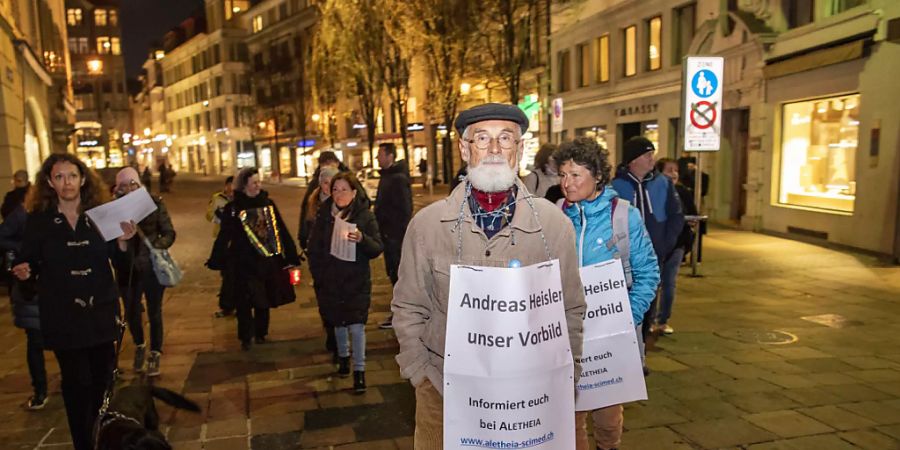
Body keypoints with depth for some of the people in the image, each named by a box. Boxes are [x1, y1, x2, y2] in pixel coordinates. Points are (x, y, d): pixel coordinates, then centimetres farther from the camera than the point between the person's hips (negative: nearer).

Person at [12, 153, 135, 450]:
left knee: (103, 378, 10)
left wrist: (122, 241, -15)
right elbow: (29, 263, 1)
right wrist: (24, 271, -21)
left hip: (101, 311, 2)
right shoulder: (39, 220, -2)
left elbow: (118, 259, 4)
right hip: (62, 315, -1)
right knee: (76, 382, 4)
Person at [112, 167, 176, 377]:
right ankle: (139, 346, 39)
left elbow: (169, 233, -4)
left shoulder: (154, 203, -5)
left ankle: (155, 354, 24)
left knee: (154, 312, 7)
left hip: (152, 266, -1)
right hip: (127, 268, 2)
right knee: (131, 312, 11)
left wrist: (156, 246, -20)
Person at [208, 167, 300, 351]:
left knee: (264, 300, 12)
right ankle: (245, 337, 15)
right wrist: (215, 260, -8)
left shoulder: (268, 203, 4)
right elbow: (224, 237, -4)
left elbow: (281, 231, 6)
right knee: (244, 302, 0)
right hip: (244, 263, -3)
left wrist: (292, 255, 7)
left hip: (268, 261, 3)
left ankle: (260, 333, 28)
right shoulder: (233, 208, -4)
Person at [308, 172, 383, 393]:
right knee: (338, 322, 17)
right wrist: (317, 273, 2)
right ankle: (343, 356, 41)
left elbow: (377, 248, -12)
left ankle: (359, 370, 6)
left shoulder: (365, 216, -8)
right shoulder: (324, 215, 0)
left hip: (357, 282, -3)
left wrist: (362, 239, -31)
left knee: (356, 325, -6)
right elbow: (314, 248, 6)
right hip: (330, 281, 3)